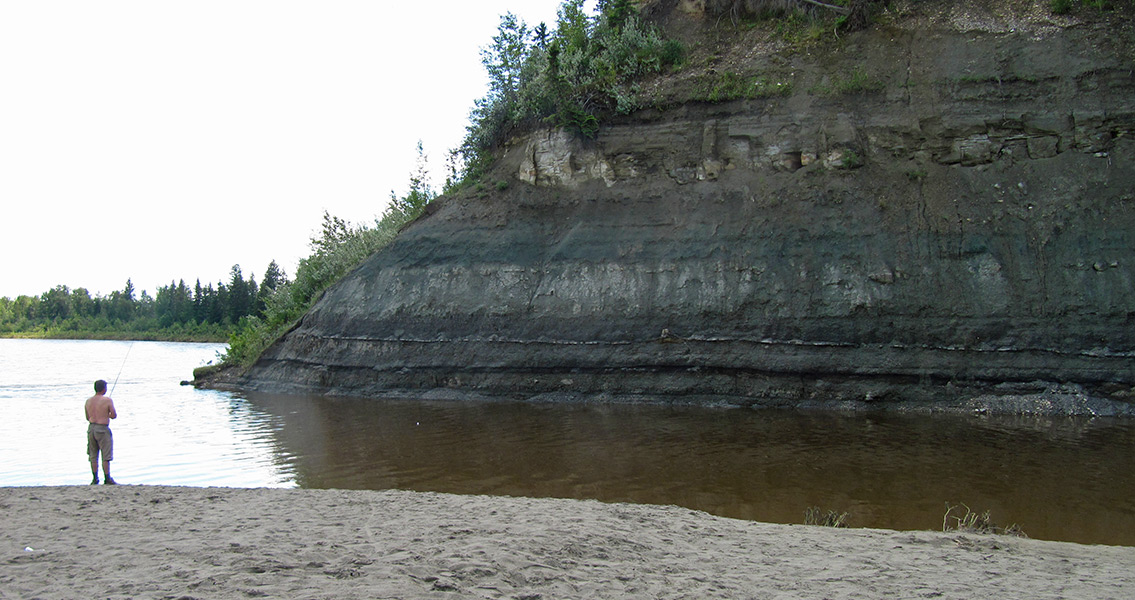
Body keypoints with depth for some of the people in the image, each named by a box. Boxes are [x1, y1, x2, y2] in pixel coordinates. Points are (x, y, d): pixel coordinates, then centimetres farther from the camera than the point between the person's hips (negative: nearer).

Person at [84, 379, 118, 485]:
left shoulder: (88, 401, 7)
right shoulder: (107, 400, -10)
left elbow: (88, 418, 14)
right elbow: (114, 416, -10)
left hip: (91, 428, 6)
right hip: (102, 429, -6)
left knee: (93, 456, 12)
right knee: (106, 456, 1)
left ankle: (95, 478, 14)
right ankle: (107, 479, 3)